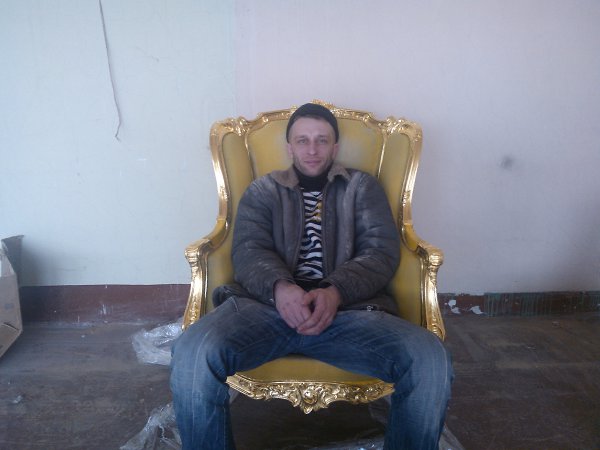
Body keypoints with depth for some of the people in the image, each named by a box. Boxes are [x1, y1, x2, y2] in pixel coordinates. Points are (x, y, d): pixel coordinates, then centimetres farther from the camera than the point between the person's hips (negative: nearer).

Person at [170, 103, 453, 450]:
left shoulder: (362, 187, 19)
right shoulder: (263, 190, 20)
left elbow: (382, 251, 6)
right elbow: (248, 251, 5)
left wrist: (336, 292, -16)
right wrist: (279, 287, -20)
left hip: (348, 309, 1)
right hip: (268, 303, 0)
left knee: (431, 359, -26)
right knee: (193, 354, -30)